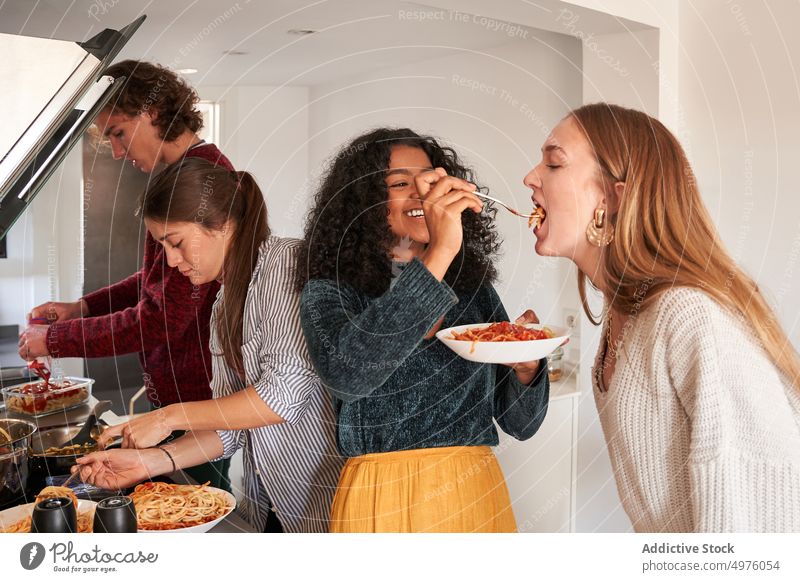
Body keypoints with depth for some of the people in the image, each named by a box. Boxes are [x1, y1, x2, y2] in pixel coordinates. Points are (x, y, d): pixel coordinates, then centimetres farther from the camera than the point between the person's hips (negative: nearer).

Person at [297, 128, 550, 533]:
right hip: (381, 501, -3)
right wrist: (438, 254, -32)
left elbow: (520, 423, 6)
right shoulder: (328, 293, -7)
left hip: (480, 495, 4)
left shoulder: (475, 287, 3)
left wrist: (526, 367, -16)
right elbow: (346, 375, -30)